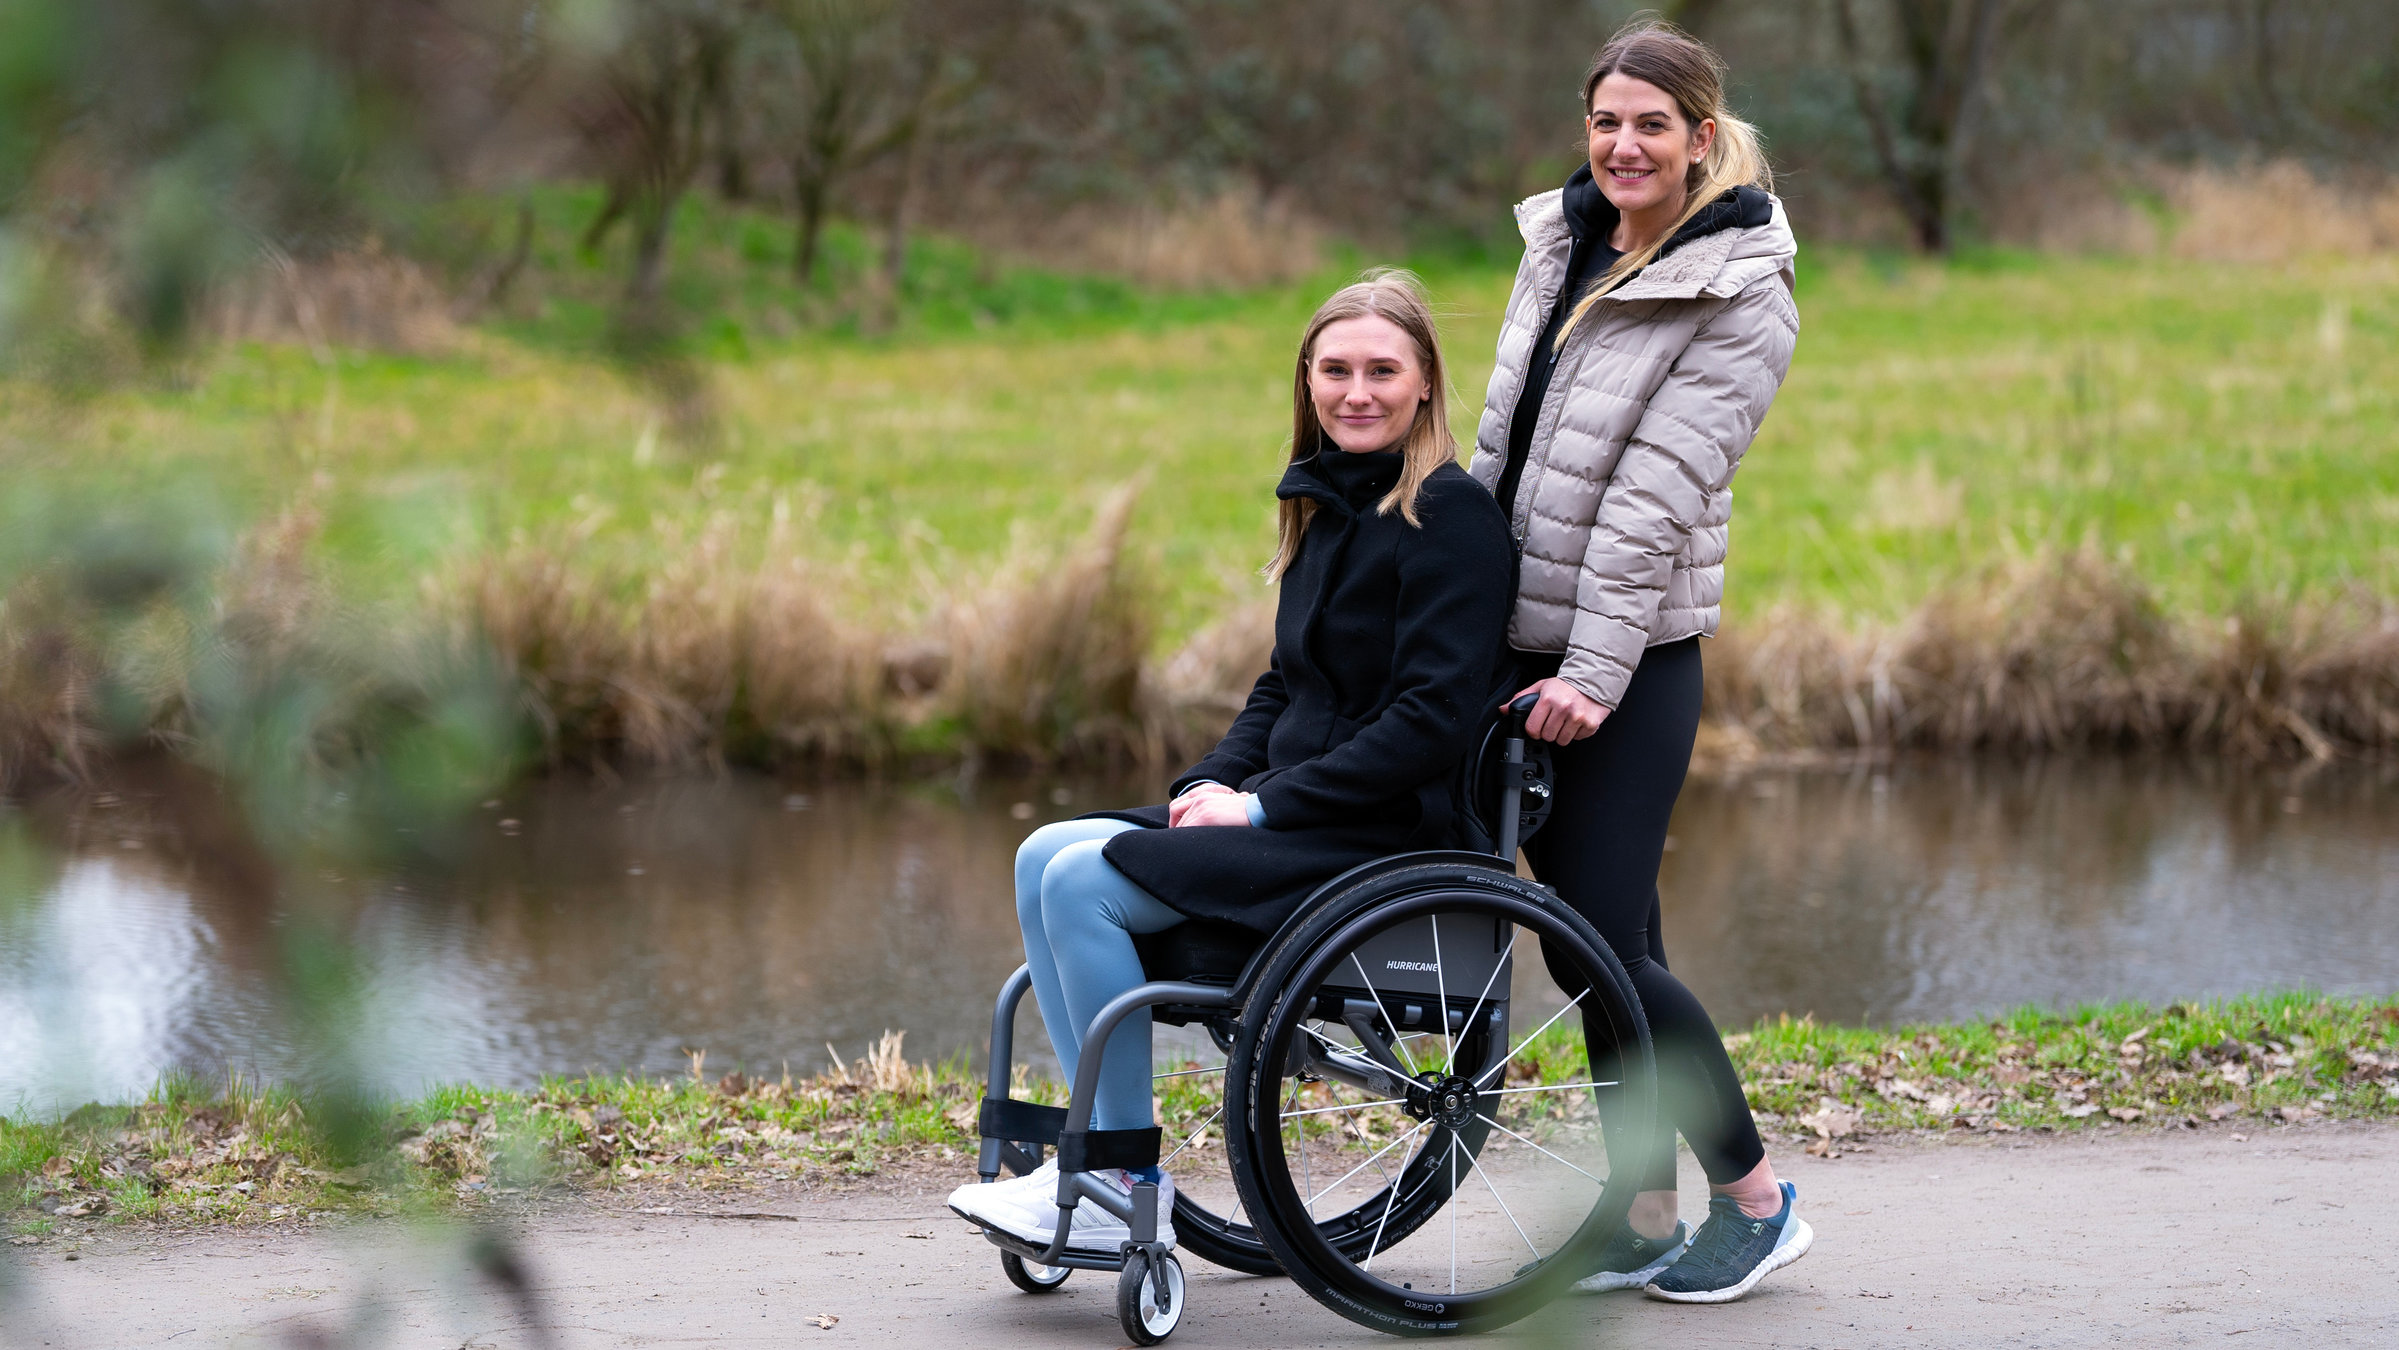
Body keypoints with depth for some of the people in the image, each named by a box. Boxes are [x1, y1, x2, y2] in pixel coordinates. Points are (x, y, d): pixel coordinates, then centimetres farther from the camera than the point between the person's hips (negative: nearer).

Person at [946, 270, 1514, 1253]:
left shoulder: (1449, 516, -13)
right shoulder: (1326, 506, 15)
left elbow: (1433, 718, -20)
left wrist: (1266, 804, -18)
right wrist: (1214, 783, 2)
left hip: (1393, 830, -9)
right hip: (1294, 817, 9)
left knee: (1086, 886, -19)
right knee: (1046, 858, -2)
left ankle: (1131, 1193, -14)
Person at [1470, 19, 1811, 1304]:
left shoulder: (1740, 296, -10)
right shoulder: (1557, 244, 10)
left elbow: (1658, 496, -17)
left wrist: (1595, 673, -21)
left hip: (1631, 656, -7)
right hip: (1523, 640, 7)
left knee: (1610, 945, -8)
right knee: (1585, 932, 10)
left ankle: (1756, 1197, 9)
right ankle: (1645, 1217, 18)